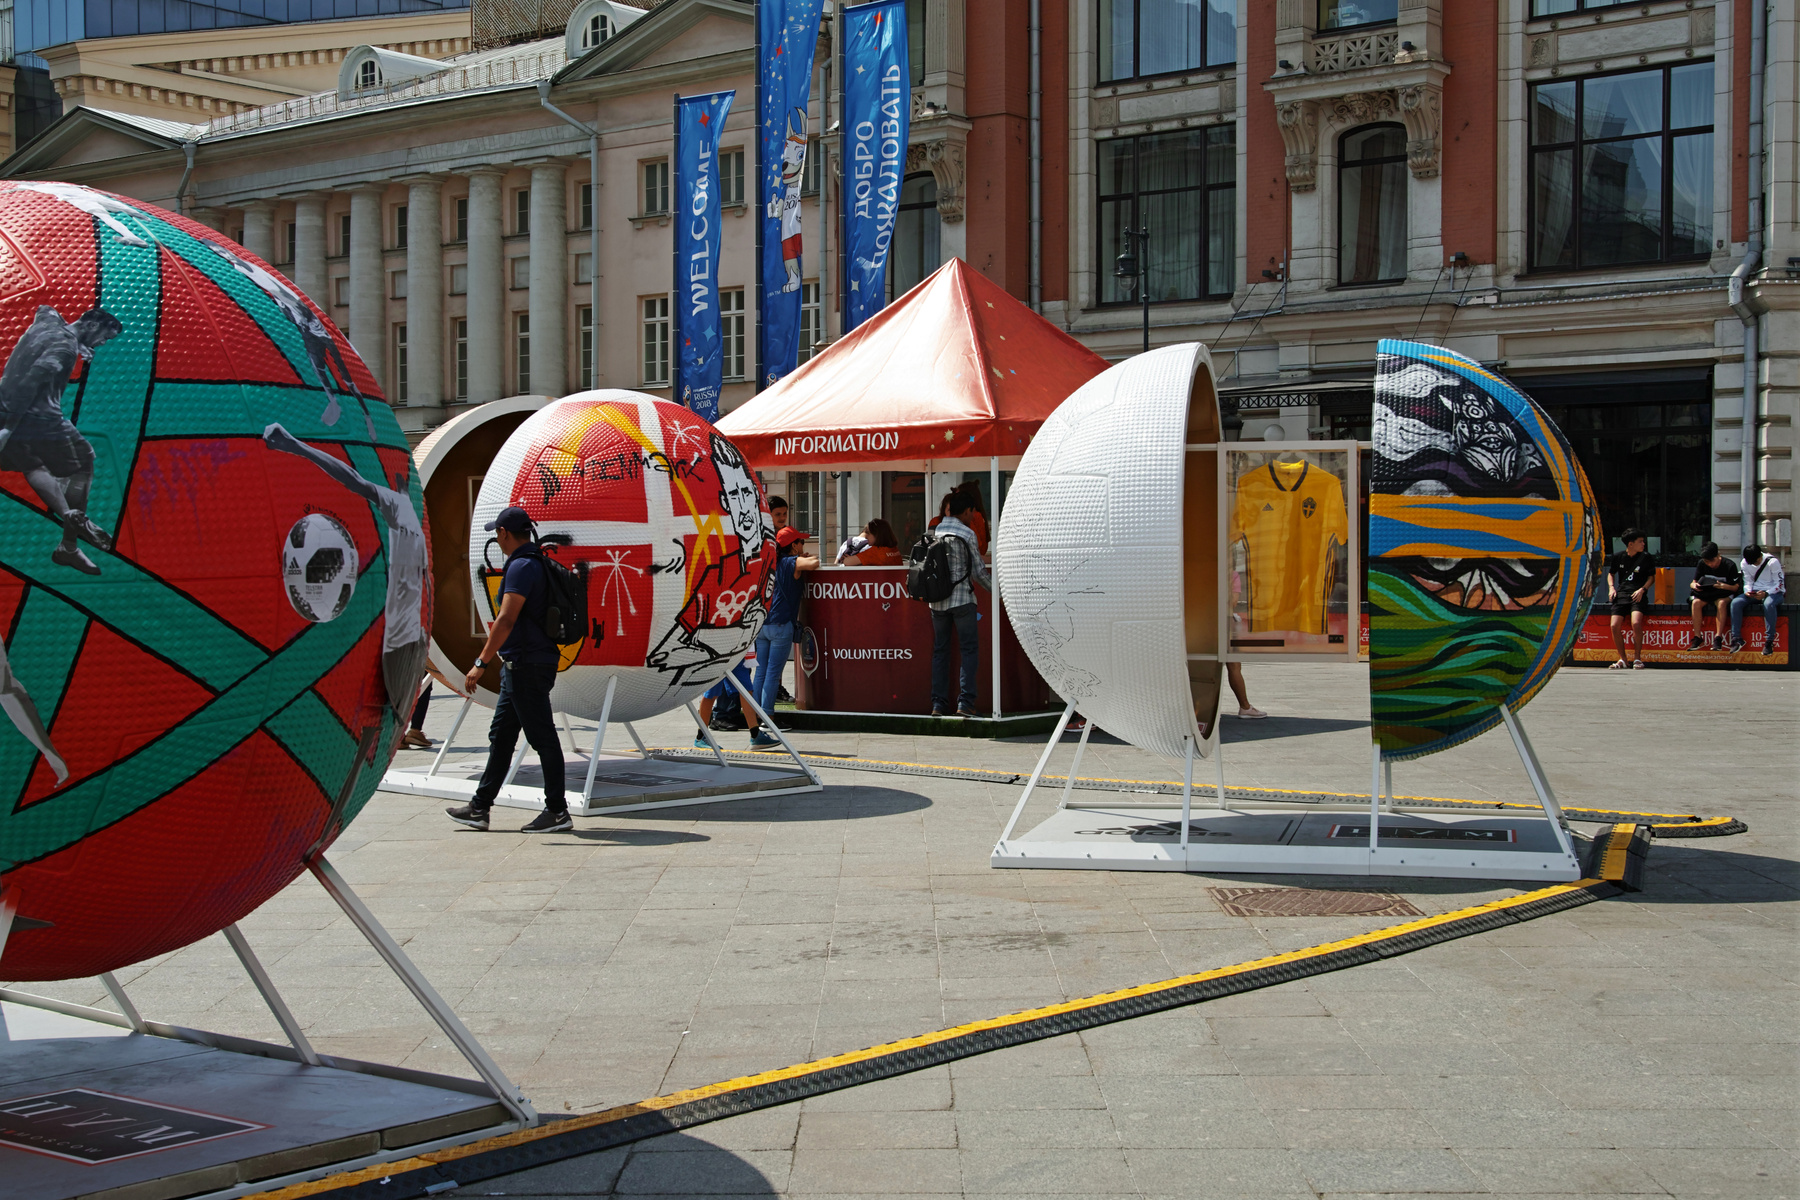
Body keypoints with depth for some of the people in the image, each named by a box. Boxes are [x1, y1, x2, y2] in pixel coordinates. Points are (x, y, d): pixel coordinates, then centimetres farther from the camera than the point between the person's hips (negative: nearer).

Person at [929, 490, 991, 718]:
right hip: (961, 599, -5)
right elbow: (978, 571, -5)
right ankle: (965, 701, -9)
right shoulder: (966, 533, -7)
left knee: (940, 650, 10)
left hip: (937, 601, 5)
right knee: (969, 649, 0)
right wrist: (993, 590, 10)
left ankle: (938, 703, 7)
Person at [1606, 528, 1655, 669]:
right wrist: (1611, 587, 4)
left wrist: (1642, 589, -10)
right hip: (1621, 595, 3)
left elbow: (1651, 577, 7)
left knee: (1636, 623, -27)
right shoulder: (1618, 557, 8)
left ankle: (1637, 658, -10)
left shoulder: (1646, 557, 2)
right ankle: (1623, 659, 3)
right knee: (1615, 626, -14)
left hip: (1638, 595, -3)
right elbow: (1611, 573, 22)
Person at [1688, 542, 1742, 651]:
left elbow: (1736, 587, -10)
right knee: (1695, 603, -30)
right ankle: (1697, 637, -27)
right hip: (1706, 593, 3)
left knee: (1721, 603, -38)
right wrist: (1694, 585, -23)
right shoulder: (1702, 564, -1)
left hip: (1724, 594, -3)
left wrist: (1726, 586, -32)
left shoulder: (1730, 565, -11)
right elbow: (1693, 583, 2)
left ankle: (1718, 638, -38)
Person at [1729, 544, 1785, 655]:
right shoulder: (1745, 564, 2)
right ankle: (1737, 638, -21)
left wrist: (1766, 593, -28)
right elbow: (1748, 582, 8)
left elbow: (1779, 583, -12)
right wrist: (1747, 592, -16)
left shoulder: (1772, 562, -13)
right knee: (1735, 602, -23)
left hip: (1774, 592, -5)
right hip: (1755, 593, 5)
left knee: (1768, 603, -41)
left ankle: (1769, 641, -34)